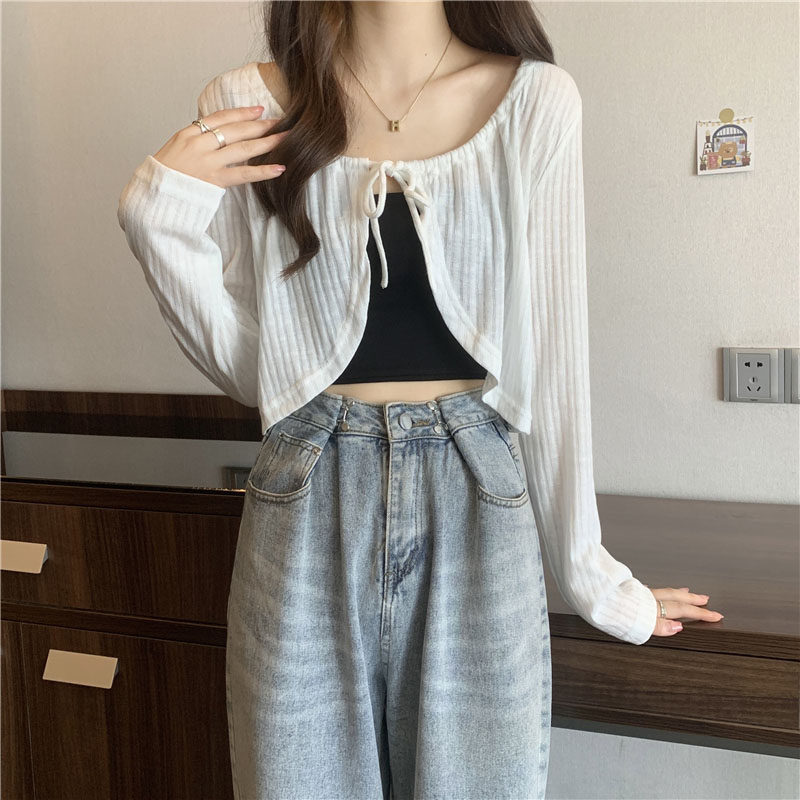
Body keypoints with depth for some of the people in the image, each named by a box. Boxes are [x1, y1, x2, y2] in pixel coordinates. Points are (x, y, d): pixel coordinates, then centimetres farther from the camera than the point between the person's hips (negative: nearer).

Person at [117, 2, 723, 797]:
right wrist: (160, 215, -9)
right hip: (307, 511, 1)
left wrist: (587, 570, 5)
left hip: (477, 507, 0)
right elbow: (243, 364, 3)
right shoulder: (245, 106, 1)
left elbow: (551, 356, 1)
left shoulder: (535, 99, -1)